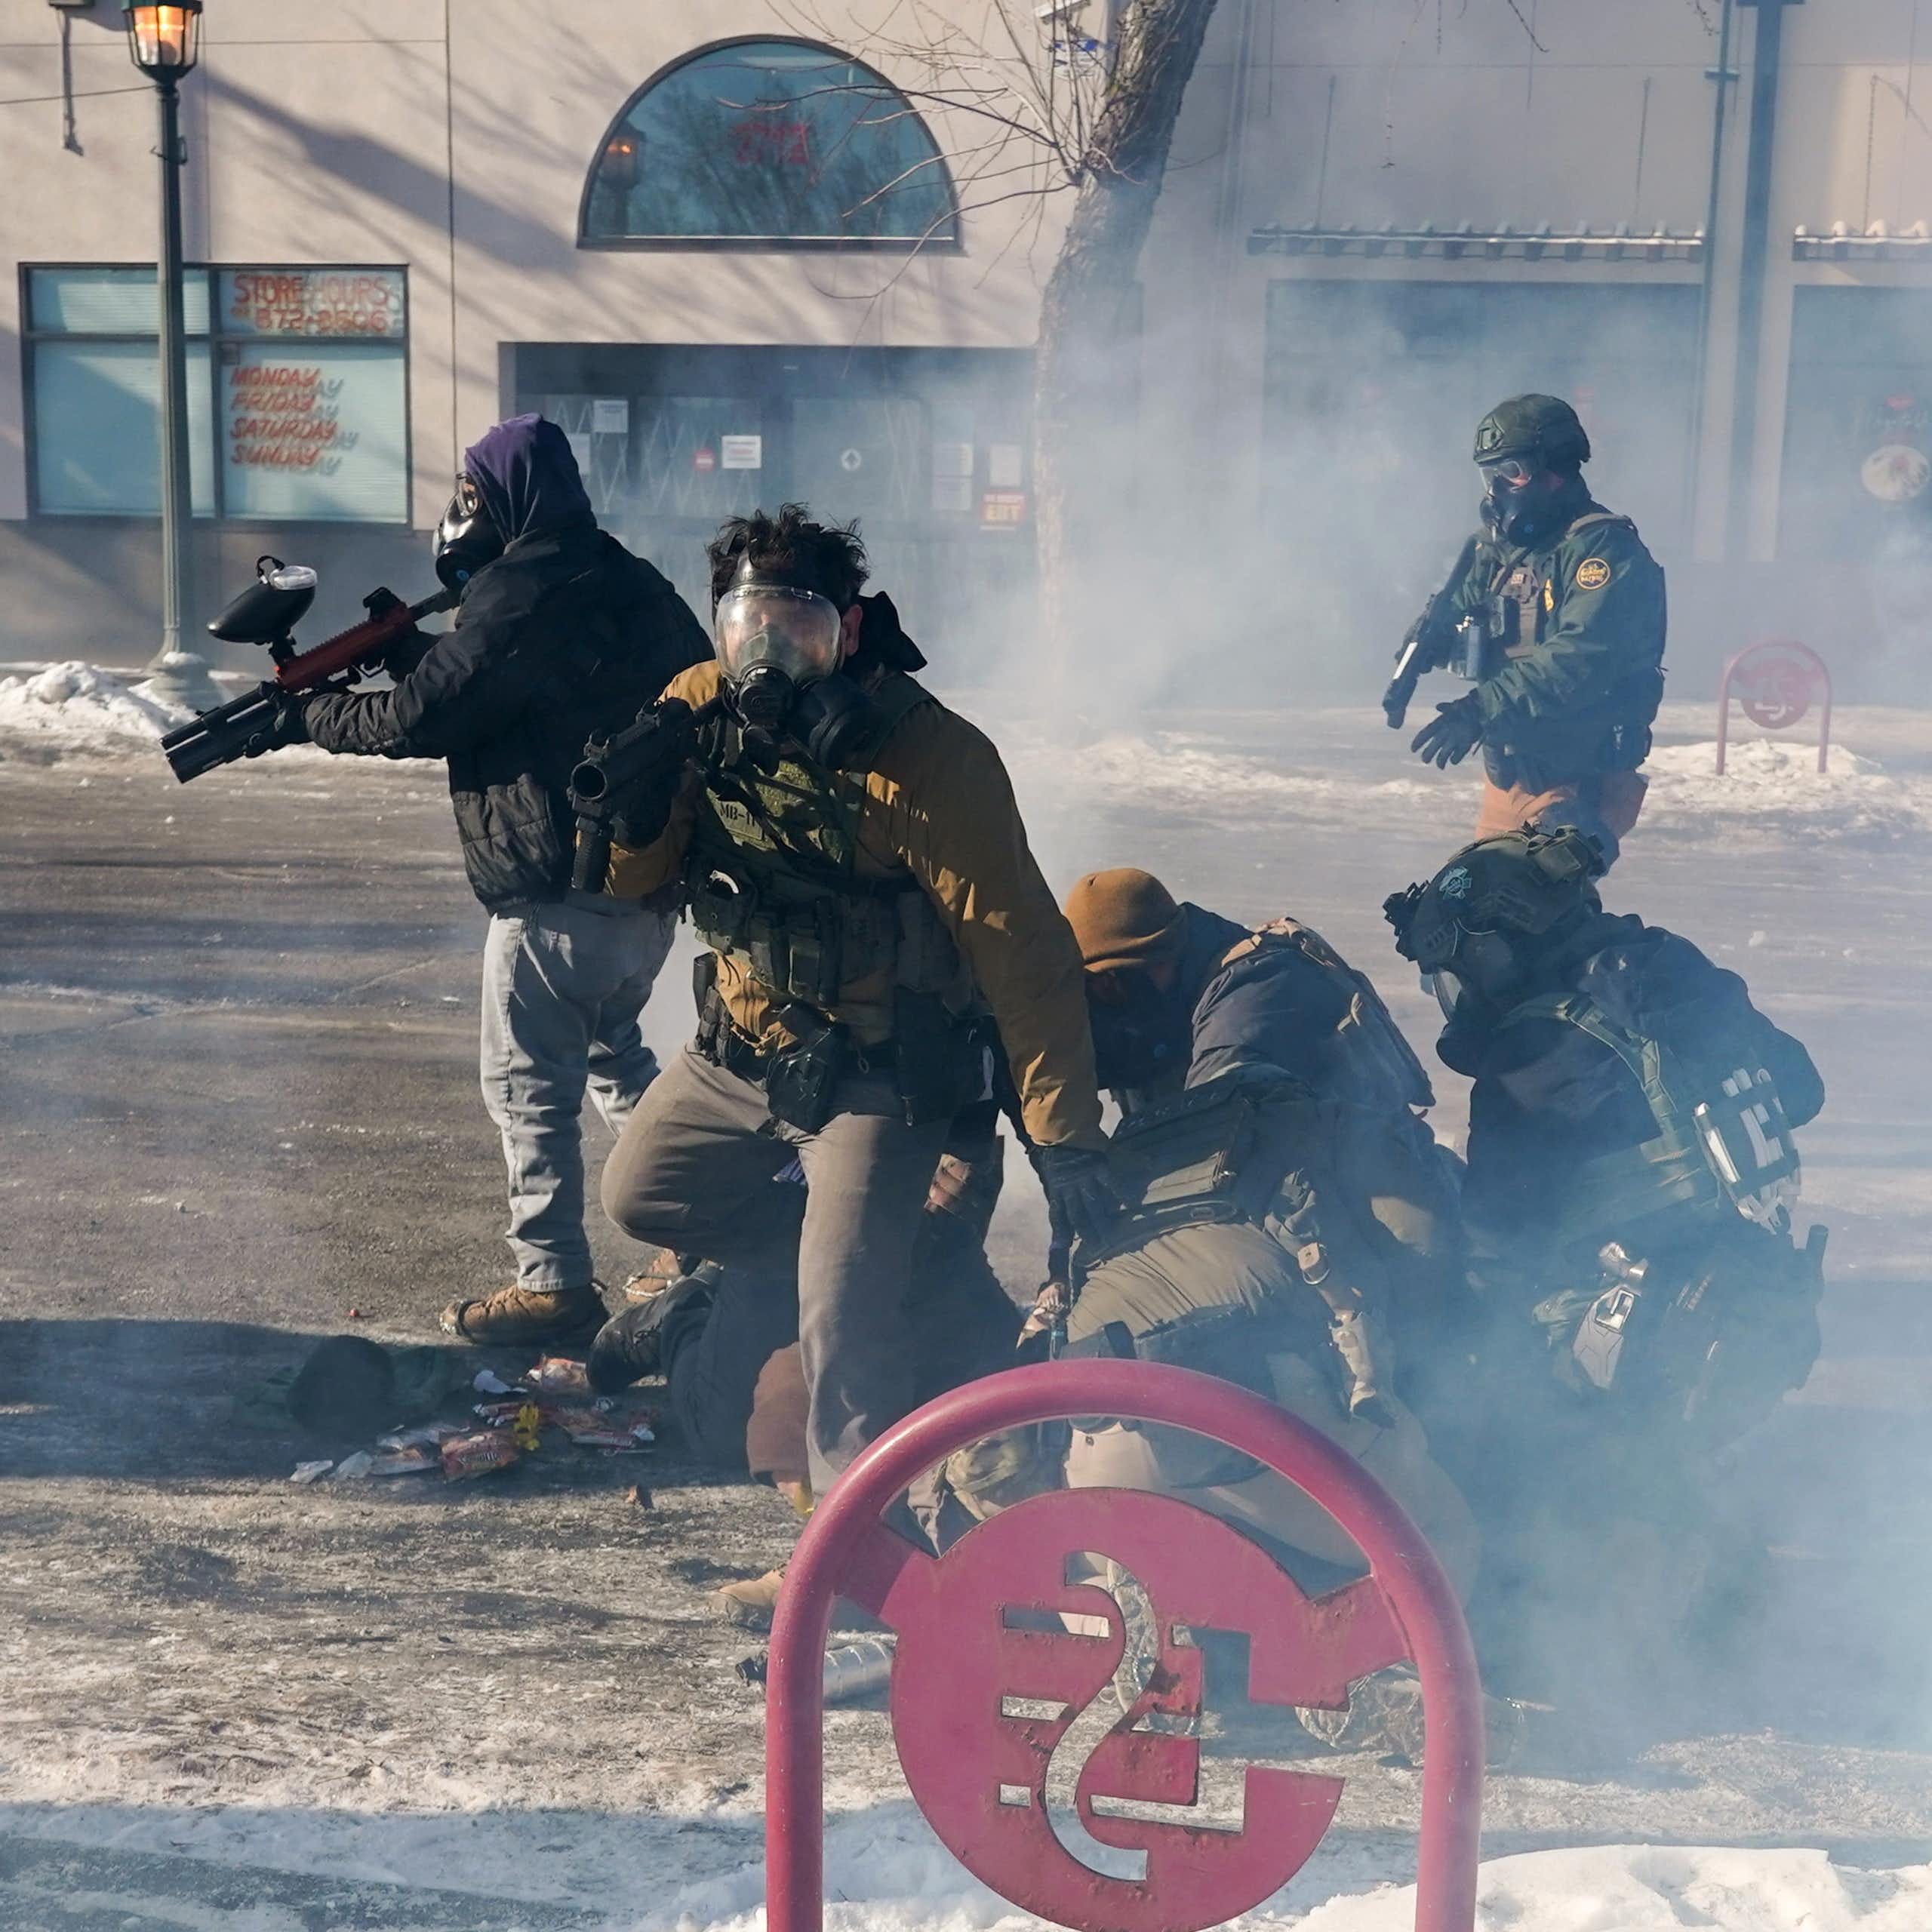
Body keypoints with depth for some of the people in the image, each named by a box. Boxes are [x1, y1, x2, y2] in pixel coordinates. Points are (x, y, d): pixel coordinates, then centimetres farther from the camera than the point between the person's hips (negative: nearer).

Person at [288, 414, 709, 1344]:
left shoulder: (520, 593, -14)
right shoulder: (624, 578, 13)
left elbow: (423, 717, -15)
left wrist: (311, 713, 1)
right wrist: (412, 651, 14)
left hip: (557, 890, -9)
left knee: (528, 1083, 0)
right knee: (612, 1052, 24)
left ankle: (553, 1284, 4)